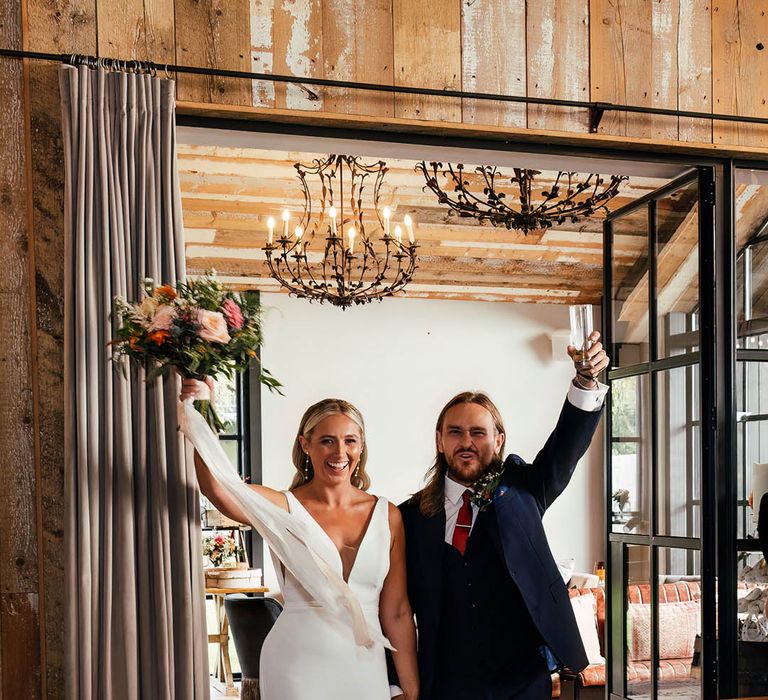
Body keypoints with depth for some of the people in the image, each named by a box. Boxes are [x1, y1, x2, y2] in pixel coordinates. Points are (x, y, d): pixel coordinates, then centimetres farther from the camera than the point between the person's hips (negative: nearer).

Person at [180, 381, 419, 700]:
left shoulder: (387, 515, 2)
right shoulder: (285, 508, -5)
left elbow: (396, 612, 5)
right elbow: (218, 490, -26)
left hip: (366, 666, 3)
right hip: (297, 670, -2)